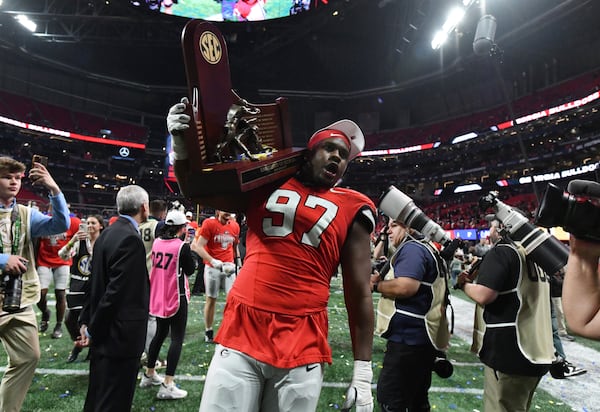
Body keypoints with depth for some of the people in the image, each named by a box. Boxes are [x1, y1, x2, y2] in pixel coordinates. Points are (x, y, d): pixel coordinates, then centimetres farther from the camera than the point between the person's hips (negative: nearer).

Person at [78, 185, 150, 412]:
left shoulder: (108, 233, 8)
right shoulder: (131, 239, -21)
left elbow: (96, 282, 11)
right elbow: (116, 291, -24)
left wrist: (87, 320, 15)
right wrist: (93, 330, -12)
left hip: (104, 334, 9)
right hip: (120, 337, -9)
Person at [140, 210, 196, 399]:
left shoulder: (156, 242, 1)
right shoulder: (182, 246, -16)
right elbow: (190, 270, -6)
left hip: (158, 297, 7)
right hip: (176, 297, -7)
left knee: (160, 333, 22)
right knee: (177, 338, 1)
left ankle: (149, 374, 35)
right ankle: (167, 385, 0)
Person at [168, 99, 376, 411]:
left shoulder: (351, 210, 5)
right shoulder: (268, 184, 8)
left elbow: (359, 293, 4)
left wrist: (363, 373, 2)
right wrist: (181, 146, 0)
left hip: (302, 347, 0)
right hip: (241, 332, 1)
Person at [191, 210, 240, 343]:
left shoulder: (235, 226, 5)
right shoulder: (209, 224, -9)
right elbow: (199, 247, -13)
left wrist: (237, 262, 17)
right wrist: (213, 261, -22)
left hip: (229, 266, 3)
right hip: (212, 267, -3)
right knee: (211, 299, 8)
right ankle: (208, 331, 23)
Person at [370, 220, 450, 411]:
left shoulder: (412, 248, -14)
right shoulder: (425, 248, 19)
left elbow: (405, 286, -28)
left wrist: (376, 284, -12)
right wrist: (384, 278, 6)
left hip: (409, 338, -11)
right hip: (422, 337, 11)